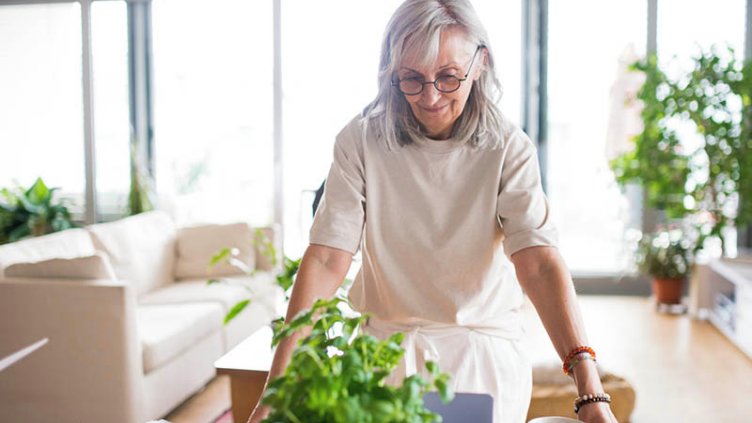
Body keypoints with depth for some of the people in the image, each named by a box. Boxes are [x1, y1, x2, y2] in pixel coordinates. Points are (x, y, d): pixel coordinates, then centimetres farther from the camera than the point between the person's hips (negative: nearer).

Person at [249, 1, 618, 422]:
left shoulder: (508, 149, -11)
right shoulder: (360, 142, -9)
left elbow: (539, 263, -22)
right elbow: (327, 260, -16)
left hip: (485, 357, 0)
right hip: (386, 352, 1)